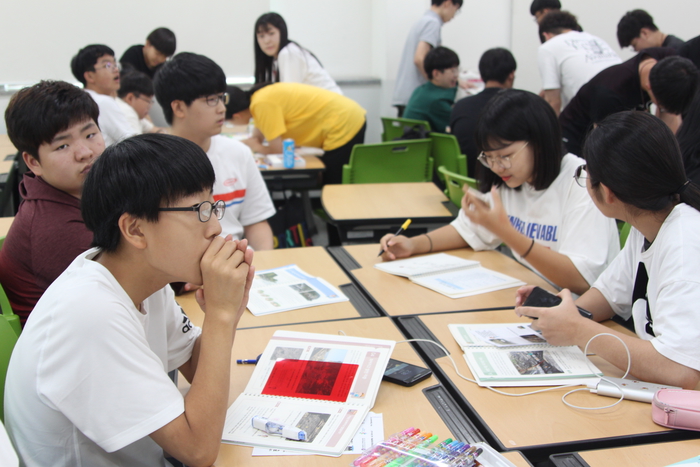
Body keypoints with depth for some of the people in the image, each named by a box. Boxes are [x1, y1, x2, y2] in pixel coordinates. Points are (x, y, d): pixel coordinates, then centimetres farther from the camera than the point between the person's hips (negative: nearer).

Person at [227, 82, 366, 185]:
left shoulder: (263, 104, -20)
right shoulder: (259, 95, 8)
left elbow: (277, 149, -18)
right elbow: (257, 138, 16)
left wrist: (256, 147, 0)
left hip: (343, 126, -10)